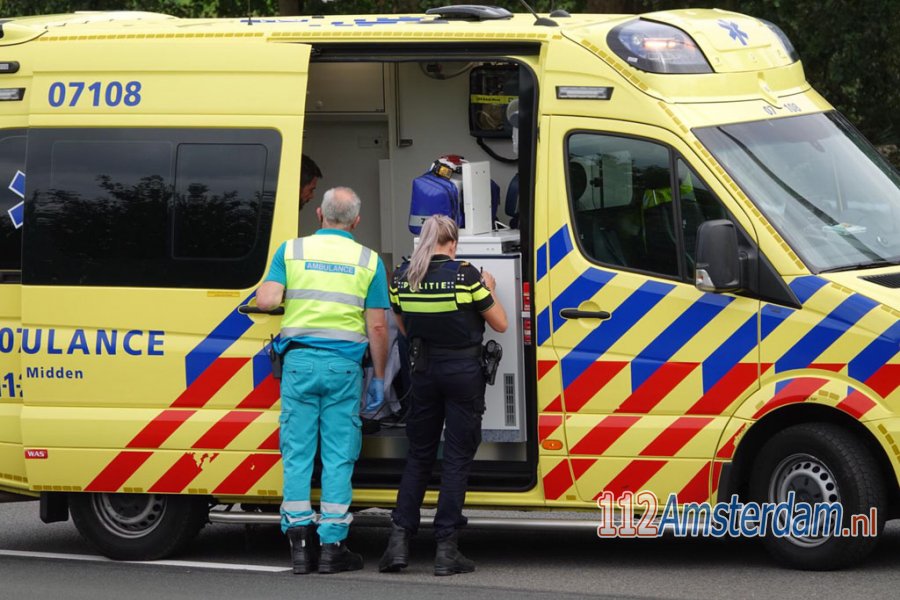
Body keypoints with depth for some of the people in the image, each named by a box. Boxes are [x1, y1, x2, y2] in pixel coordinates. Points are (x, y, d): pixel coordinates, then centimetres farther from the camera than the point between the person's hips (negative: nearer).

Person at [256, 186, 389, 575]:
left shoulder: (292, 250, 3)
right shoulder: (368, 261, 3)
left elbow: (266, 300, -8)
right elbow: (377, 327, 1)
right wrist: (379, 378, 9)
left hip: (299, 361, 0)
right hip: (344, 366, 0)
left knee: (297, 451, 6)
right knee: (339, 455, 3)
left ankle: (299, 537, -1)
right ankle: (332, 545, 2)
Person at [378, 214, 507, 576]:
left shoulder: (401, 278, 0)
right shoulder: (465, 275, -12)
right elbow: (500, 324, -2)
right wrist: (489, 289, 13)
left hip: (423, 370, 4)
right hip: (463, 371, -4)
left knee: (418, 457, 13)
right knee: (457, 460, 0)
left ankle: (399, 539, 3)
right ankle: (446, 549, -3)